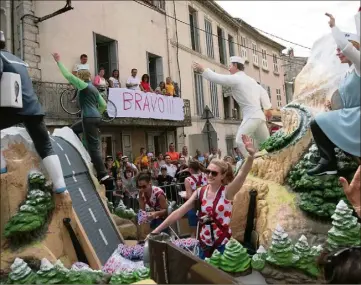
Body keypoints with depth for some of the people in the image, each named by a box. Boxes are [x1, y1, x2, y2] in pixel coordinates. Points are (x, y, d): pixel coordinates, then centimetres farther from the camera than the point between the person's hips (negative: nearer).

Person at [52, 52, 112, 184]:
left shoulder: (84, 86, -5)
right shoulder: (92, 88, 19)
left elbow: (69, 76, -11)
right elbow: (104, 105, 19)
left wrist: (58, 61, -1)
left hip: (89, 119, -9)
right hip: (94, 118, 9)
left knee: (94, 148, -9)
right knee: (72, 130, 30)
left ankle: (104, 175, -10)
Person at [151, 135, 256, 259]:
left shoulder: (227, 191, -12)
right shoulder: (200, 192, -3)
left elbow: (242, 173, -30)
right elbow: (179, 212, -4)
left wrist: (251, 155, -48)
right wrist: (156, 231, -8)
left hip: (222, 246, -3)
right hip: (203, 245, 4)